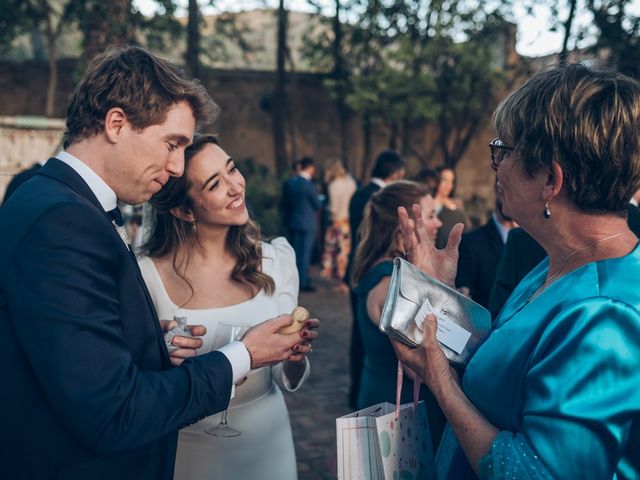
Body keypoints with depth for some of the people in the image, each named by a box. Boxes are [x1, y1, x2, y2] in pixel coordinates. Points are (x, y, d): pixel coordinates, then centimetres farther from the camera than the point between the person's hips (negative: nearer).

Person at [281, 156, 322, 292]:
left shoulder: (289, 183, 0)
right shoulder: (309, 185, -18)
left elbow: (285, 203, 8)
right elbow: (318, 204, -9)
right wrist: (320, 198, 12)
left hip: (293, 223, 6)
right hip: (308, 224, -6)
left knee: (295, 252, 13)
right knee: (305, 253, 1)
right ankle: (303, 283, 5)